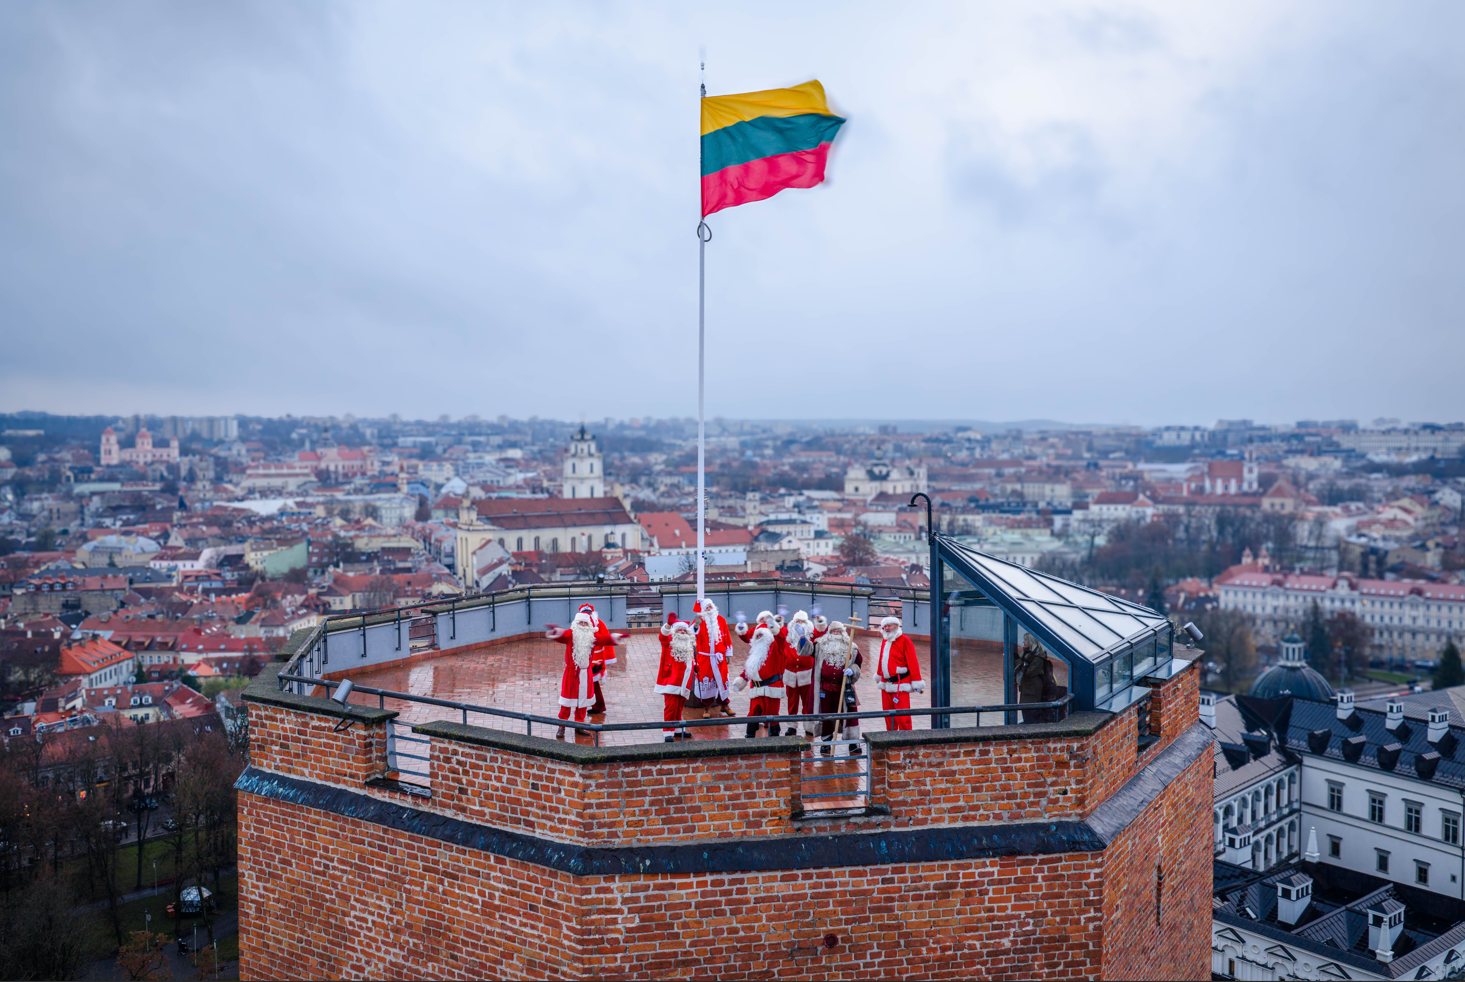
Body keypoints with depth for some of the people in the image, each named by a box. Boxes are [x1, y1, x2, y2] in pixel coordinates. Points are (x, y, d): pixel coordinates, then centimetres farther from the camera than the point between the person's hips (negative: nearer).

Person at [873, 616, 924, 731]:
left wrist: (916, 683, -13)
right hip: (886, 683, 7)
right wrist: (878, 676, 32)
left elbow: (913, 662, -11)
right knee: (888, 713, 11)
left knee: (902, 716, -9)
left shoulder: (904, 641, -9)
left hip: (900, 684, -7)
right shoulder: (885, 640, 13)